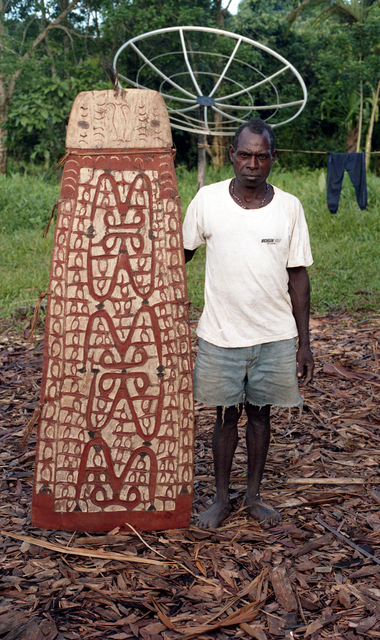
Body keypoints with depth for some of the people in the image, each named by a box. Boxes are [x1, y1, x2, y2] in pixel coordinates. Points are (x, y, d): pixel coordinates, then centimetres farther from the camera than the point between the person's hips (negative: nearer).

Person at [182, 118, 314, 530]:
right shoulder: (207, 200, -5)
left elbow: (298, 277, 1)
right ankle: (221, 498, 28)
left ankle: (253, 495, 30)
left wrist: (304, 343, 0)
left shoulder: (289, 207, -3)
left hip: (275, 337, 1)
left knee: (260, 414, 13)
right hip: (220, 335, 0)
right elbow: (181, 254, 10)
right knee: (226, 416, 10)